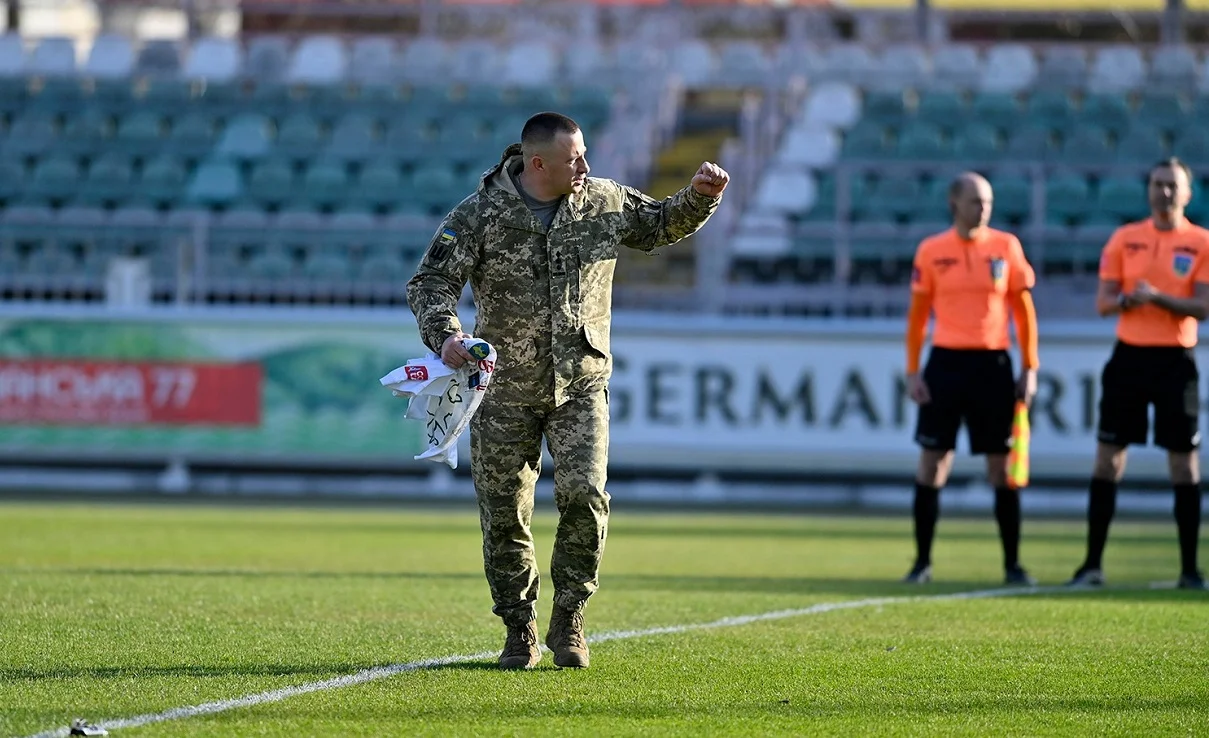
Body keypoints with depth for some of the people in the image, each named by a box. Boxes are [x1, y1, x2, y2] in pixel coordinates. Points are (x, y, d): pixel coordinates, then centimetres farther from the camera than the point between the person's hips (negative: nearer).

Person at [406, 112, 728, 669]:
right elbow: (431, 283, -12)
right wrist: (444, 335, -31)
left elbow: (664, 226, 18)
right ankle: (519, 632, 18)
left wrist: (701, 196, -1)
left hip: (581, 386, 1)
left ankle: (568, 622, 0)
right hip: (506, 390, -1)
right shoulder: (479, 216, -9)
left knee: (584, 497, -16)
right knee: (505, 514, 2)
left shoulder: (605, 203, 1)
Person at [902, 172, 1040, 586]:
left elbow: (1024, 310, 6)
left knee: (1002, 466, 2)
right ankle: (922, 562, 8)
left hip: (992, 364, 0)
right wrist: (912, 372, 0)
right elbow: (917, 314, 6)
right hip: (946, 362, 0)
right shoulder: (931, 251, 2)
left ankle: (1012, 564, 8)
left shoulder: (1006, 246, 2)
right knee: (932, 462, 1)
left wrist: (1030, 368, 1)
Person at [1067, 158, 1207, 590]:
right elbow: (1103, 303, 3)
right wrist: (1129, 299, -18)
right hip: (1129, 357, 2)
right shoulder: (1125, 239, 6)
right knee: (1107, 460, 1)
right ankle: (1093, 564, 7)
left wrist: (1159, 297, -23)